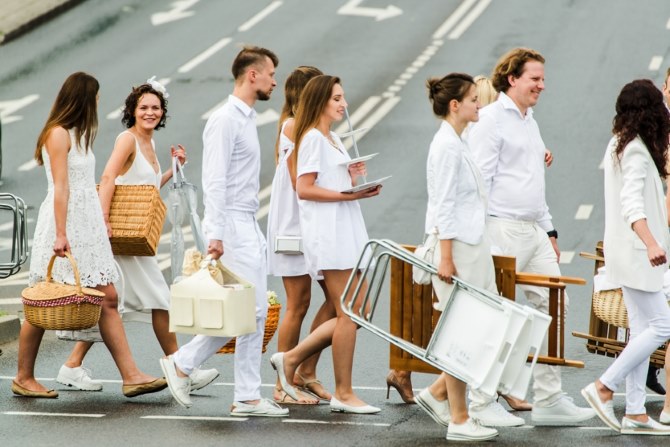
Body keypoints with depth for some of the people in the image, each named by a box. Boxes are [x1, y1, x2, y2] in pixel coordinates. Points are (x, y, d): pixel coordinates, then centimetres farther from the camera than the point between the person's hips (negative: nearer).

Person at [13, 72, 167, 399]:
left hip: (88, 228, 9)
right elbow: (60, 187, -17)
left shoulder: (77, 135, 18)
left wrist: (101, 223, 25)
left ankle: (131, 376, -3)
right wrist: (60, 234, -21)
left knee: (107, 300, 1)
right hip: (65, 227, -9)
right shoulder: (58, 134, -10)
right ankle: (24, 378, 8)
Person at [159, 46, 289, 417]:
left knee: (254, 311, 6)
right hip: (231, 224, -10)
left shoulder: (246, 118, 18)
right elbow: (214, 181, -18)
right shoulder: (225, 119, -12)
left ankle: (247, 398, 6)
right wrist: (215, 234, -23)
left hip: (249, 226, 10)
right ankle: (182, 364, 0)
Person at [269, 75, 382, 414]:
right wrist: (348, 194, -19)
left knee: (356, 311, 7)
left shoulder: (334, 140, 20)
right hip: (327, 233, -9)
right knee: (349, 313, -8)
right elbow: (305, 189, -16)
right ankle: (343, 394, -3)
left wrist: (351, 179, 7)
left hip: (346, 232, 10)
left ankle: (292, 358, 14)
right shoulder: (313, 138, -8)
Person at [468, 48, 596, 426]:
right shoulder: (491, 119, -8)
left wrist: (549, 230, 22)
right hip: (503, 230, -9)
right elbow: (480, 180, -13)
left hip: (534, 231, 9)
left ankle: (549, 400, 7)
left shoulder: (530, 122, 19)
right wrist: (481, 236, -17)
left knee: (551, 306, 4)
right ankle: (482, 402, 2)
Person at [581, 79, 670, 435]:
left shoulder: (618, 145, 13)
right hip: (634, 251, -10)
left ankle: (635, 413, 7)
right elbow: (631, 203, -29)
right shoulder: (636, 150, -16)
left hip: (628, 252, 10)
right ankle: (604, 388, -8)